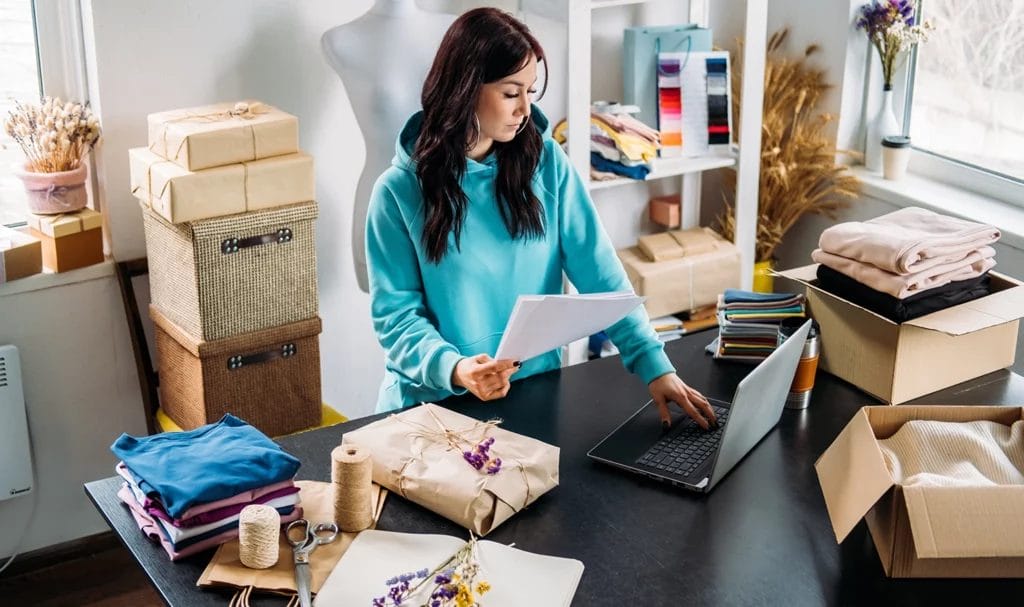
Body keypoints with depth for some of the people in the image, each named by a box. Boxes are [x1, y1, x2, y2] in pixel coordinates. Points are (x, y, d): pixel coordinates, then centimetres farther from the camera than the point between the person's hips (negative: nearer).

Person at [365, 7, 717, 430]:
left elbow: (600, 274, -2)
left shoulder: (546, 162, 1)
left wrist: (654, 366, -12)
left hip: (535, 392, 2)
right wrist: (453, 368, -25)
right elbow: (395, 312, -7)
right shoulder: (400, 190, -6)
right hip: (434, 402, -1)